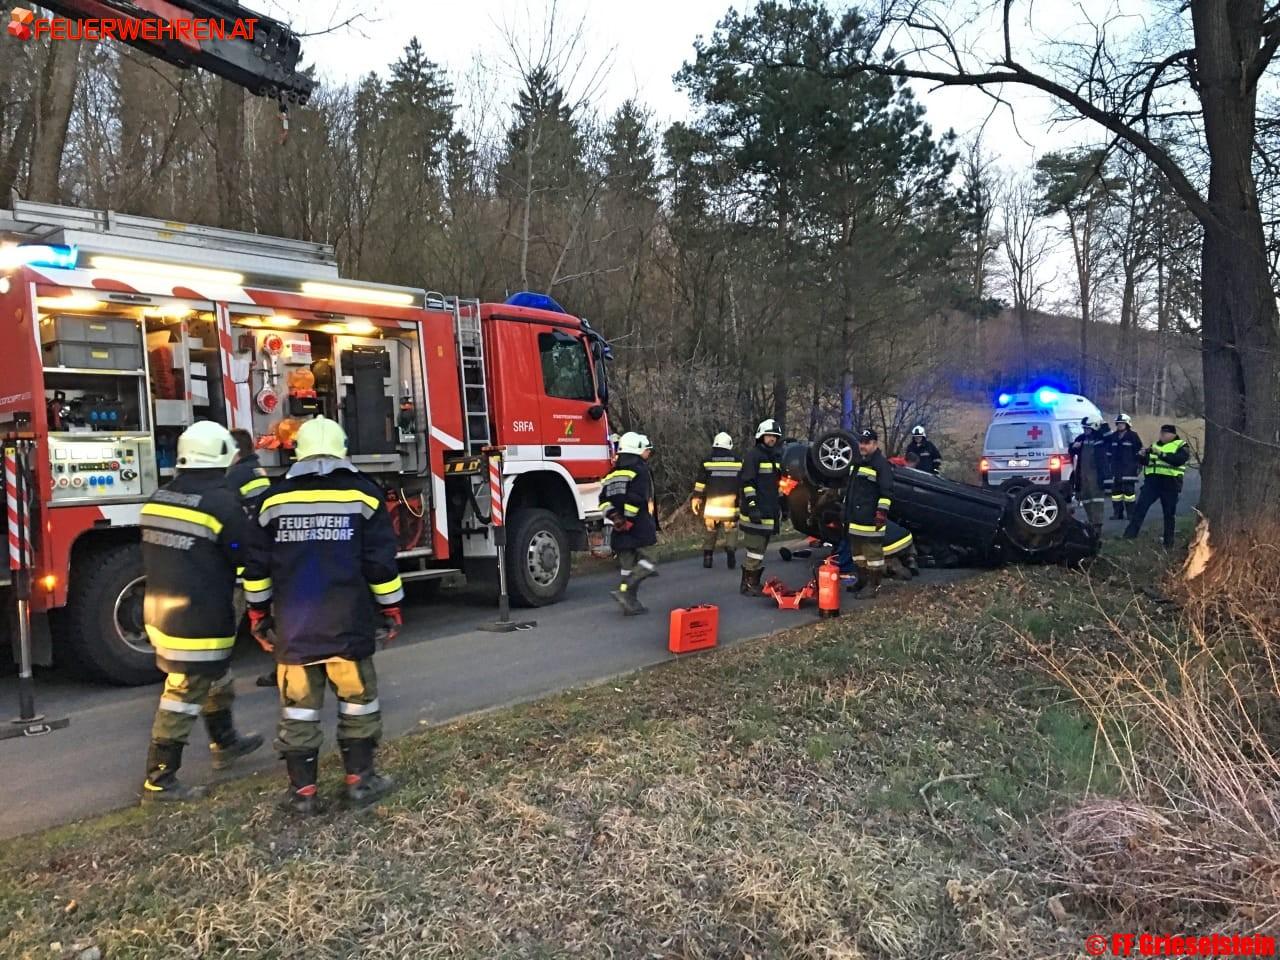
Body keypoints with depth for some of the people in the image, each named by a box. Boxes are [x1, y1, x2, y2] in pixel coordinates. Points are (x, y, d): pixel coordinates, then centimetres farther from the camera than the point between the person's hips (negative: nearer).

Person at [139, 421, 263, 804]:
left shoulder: (159, 498, 6)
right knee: (184, 697, 1)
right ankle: (159, 781, 8)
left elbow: (153, 559, 15)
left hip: (161, 611, 9)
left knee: (214, 679, 25)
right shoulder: (222, 502, -18)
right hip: (198, 620, -9)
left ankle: (225, 744, 41)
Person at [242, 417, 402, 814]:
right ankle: (360, 779, 18)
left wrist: (259, 616, 17)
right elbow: (381, 561, -4)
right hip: (348, 622, -2)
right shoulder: (363, 494, -3)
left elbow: (256, 565, 8)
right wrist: (390, 610, 6)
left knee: (298, 706, 9)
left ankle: (302, 789, 15)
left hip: (293, 625, 2)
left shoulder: (275, 498, 5)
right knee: (358, 699, 12)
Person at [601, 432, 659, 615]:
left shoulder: (613, 473, 16)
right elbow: (635, 498, -22)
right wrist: (629, 519, -18)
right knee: (649, 561, -2)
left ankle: (630, 603, 12)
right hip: (641, 527, -8)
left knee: (626, 565, 11)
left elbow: (604, 500, 9)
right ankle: (625, 591, -18)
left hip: (621, 527, 8)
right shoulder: (640, 471, -8)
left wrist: (614, 516, 1)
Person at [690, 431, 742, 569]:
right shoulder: (738, 462, 2)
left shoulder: (707, 462, 0)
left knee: (710, 531, 15)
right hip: (731, 505, 0)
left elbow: (700, 483, -2)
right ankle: (731, 552, -6)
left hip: (711, 505, 0)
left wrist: (695, 498, 5)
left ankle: (707, 556, 10)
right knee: (731, 531, 12)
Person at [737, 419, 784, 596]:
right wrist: (752, 505, -22)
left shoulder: (776, 457, 17)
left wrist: (780, 505, 25)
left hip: (770, 511, 9)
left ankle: (754, 583, 19)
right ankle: (747, 585, -3)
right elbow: (746, 482, -17)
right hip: (755, 511, -9)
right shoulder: (753, 455, -10)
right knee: (755, 549, -9)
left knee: (761, 549, 12)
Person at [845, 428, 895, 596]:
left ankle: (875, 585, -3)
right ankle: (862, 579, 29)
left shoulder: (881, 464, -11)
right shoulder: (858, 463, 19)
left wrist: (882, 511, -23)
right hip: (855, 518, 10)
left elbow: (887, 492, -16)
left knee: (873, 551, -7)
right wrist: (846, 511, 28)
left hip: (870, 519, -9)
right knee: (857, 551, 17)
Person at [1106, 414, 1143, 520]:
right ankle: (1117, 513, 12)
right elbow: (1109, 452, 22)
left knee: (1129, 490, -7)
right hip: (1116, 469, 6)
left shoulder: (1133, 435, -2)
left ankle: (1131, 513, -2)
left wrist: (1138, 464, -4)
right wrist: (1110, 462, 17)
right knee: (1116, 490, 6)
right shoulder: (1113, 436, 13)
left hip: (1129, 469, -5)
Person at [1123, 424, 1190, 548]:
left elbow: (1179, 460, -19)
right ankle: (1129, 534, -7)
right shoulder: (1155, 445, 16)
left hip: (1170, 483, -4)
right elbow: (1145, 461, 17)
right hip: (1152, 481, 4)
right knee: (1140, 506, -6)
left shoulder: (1181, 446, 0)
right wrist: (1142, 455, -5)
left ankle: (1169, 541, 13)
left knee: (1169, 513, 4)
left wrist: (1161, 454, -25)